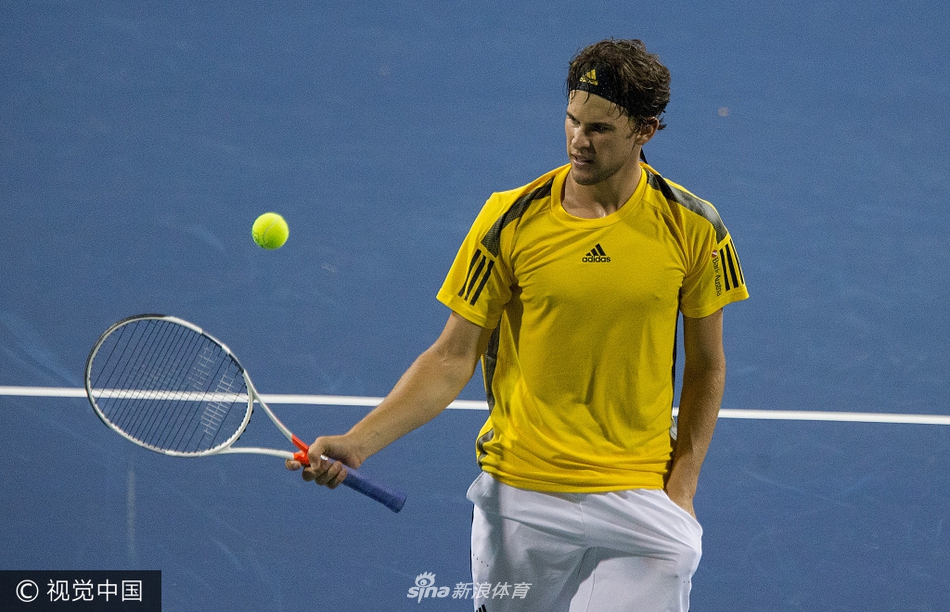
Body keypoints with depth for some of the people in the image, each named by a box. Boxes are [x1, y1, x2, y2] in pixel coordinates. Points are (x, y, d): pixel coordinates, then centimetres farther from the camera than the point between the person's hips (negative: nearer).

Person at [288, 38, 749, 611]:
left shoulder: (693, 229, -5)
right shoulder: (510, 221, -6)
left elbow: (706, 366, 6)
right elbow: (452, 358, -3)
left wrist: (682, 488, -1)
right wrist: (358, 442, -15)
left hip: (639, 499, 0)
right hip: (520, 498, 0)